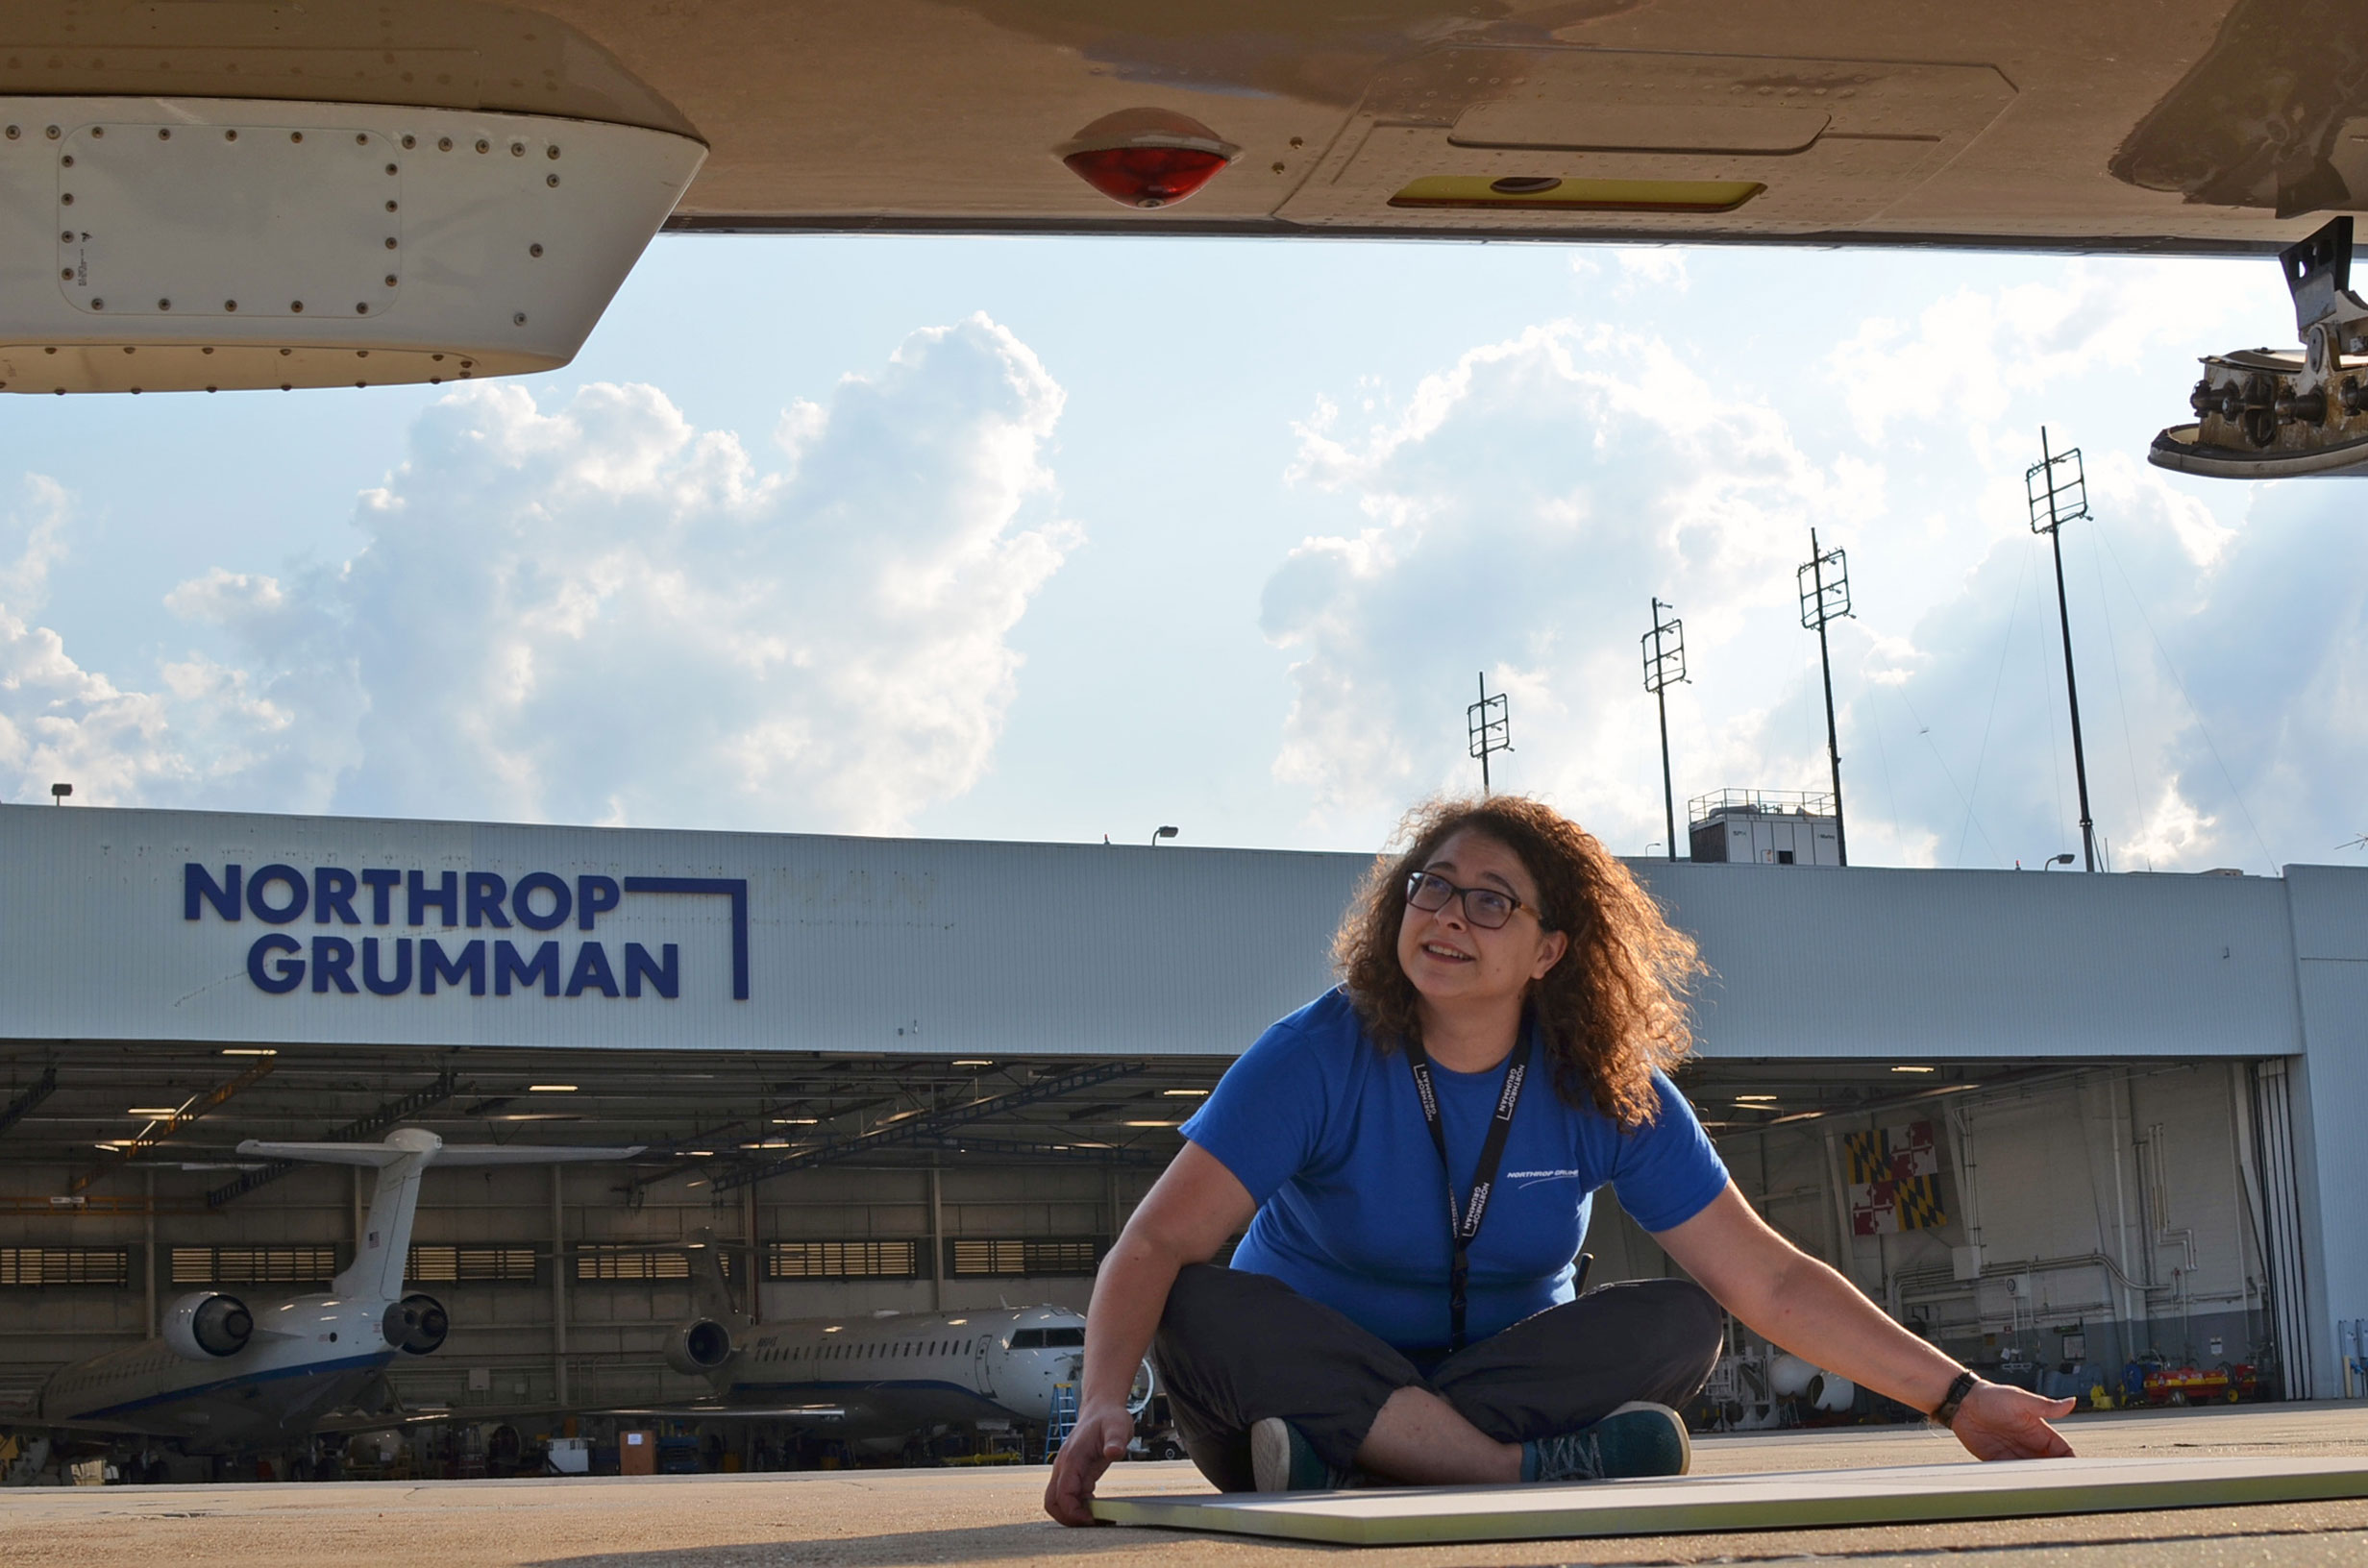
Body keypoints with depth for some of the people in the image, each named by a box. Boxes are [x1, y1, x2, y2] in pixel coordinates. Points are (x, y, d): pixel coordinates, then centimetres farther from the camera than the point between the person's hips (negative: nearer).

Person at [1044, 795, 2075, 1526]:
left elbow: (1768, 1281, -7)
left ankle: (1351, 1464, -31)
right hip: (1313, 1373, -2)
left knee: (1680, 1320, -20)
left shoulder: (1608, 1091, -7)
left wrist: (1957, 1399, -14)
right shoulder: (1322, 1058, -15)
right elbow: (1157, 1245, -24)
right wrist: (1103, 1407, -42)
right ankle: (1537, 1473, -35)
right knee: (1202, 1316, -32)